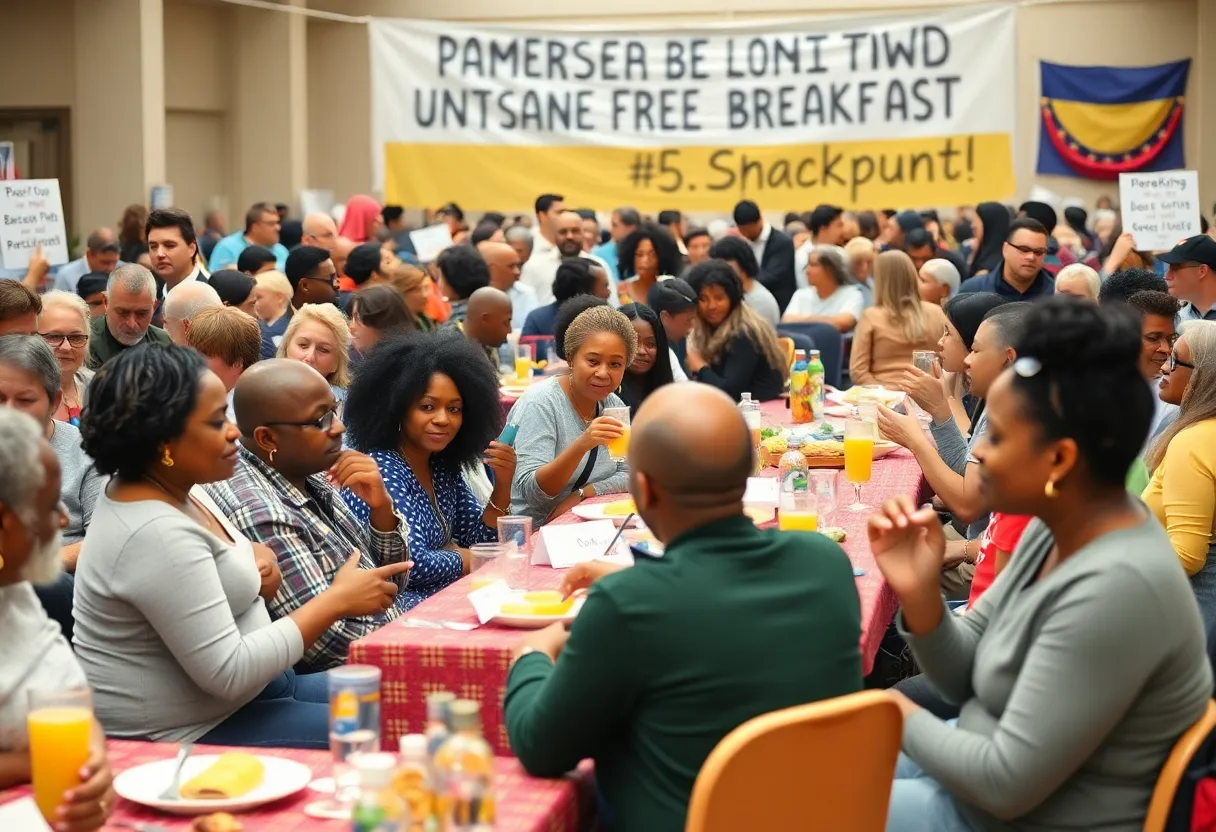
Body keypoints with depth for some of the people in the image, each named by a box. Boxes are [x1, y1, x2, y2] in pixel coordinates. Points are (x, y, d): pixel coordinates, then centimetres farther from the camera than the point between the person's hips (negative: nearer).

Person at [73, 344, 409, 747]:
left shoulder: (174, 488, 3)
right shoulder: (156, 534, -26)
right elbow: (228, 674, -27)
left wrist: (258, 557, -1)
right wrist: (337, 600, -20)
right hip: (189, 737, -10)